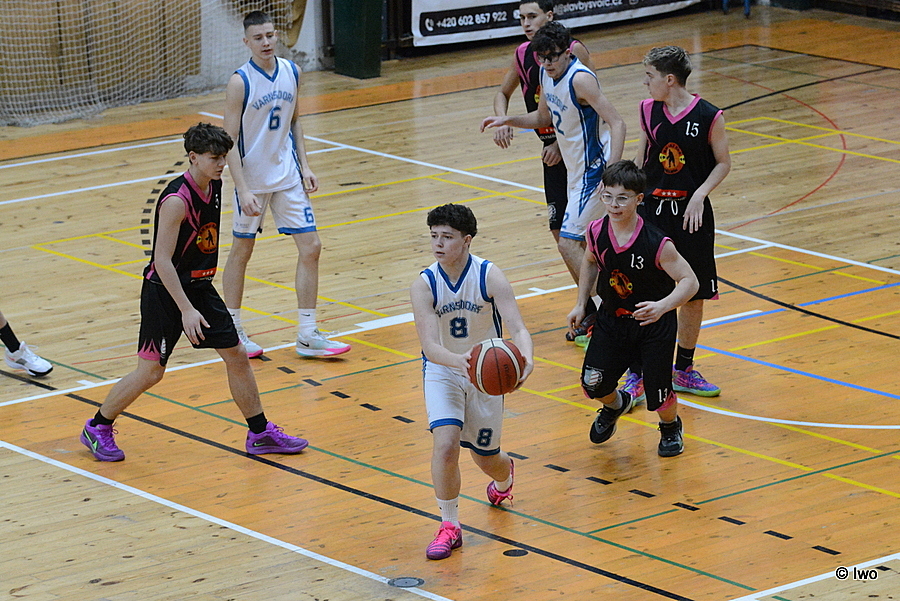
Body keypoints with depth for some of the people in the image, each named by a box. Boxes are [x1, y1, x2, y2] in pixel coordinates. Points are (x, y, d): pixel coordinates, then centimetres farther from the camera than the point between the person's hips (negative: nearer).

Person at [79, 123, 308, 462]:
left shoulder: (214, 187, 1)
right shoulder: (177, 200, -25)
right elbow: (162, 260, -26)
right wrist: (186, 309, -28)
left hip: (200, 287, 8)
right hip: (165, 292, -8)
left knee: (237, 355, 7)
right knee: (151, 371, -3)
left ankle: (260, 434, 18)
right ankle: (97, 428, 16)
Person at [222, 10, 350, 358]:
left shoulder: (291, 72, 0)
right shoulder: (240, 83, -16)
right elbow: (229, 141, -16)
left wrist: (304, 166, 5)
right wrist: (243, 191, -22)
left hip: (287, 175, 5)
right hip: (252, 179, -5)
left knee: (310, 247, 0)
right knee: (242, 251, 8)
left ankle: (307, 336, 6)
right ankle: (233, 331, 22)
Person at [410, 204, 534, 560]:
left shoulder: (490, 277, -19)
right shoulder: (424, 286, -18)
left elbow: (518, 329, -25)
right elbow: (430, 346, -27)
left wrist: (526, 359, -48)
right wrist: (459, 360, -49)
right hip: (443, 371, 0)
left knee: (486, 458, 10)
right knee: (446, 443, -23)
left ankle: (504, 477, 50)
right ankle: (449, 527, -7)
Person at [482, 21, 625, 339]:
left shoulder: (580, 79, -24)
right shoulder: (547, 74, 3)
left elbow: (617, 123, -27)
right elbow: (543, 117, 21)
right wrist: (507, 120, 5)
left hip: (594, 169, -10)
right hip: (576, 169, 10)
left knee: (569, 242, -12)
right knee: (581, 242, 17)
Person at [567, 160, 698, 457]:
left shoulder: (656, 243, -27)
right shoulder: (597, 232, -13)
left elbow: (689, 281, -23)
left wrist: (662, 306, -40)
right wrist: (581, 304, 8)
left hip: (654, 323, -4)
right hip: (612, 319, 4)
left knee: (658, 392, -6)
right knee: (593, 384, -6)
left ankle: (671, 427, 33)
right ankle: (616, 404, 34)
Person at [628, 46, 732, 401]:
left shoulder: (708, 117, -11)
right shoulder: (648, 111, 0)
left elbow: (724, 163, -3)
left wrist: (700, 194, -16)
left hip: (691, 213, -2)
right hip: (651, 210, 2)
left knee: (694, 295, 10)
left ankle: (684, 370, 27)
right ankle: (636, 375, 7)